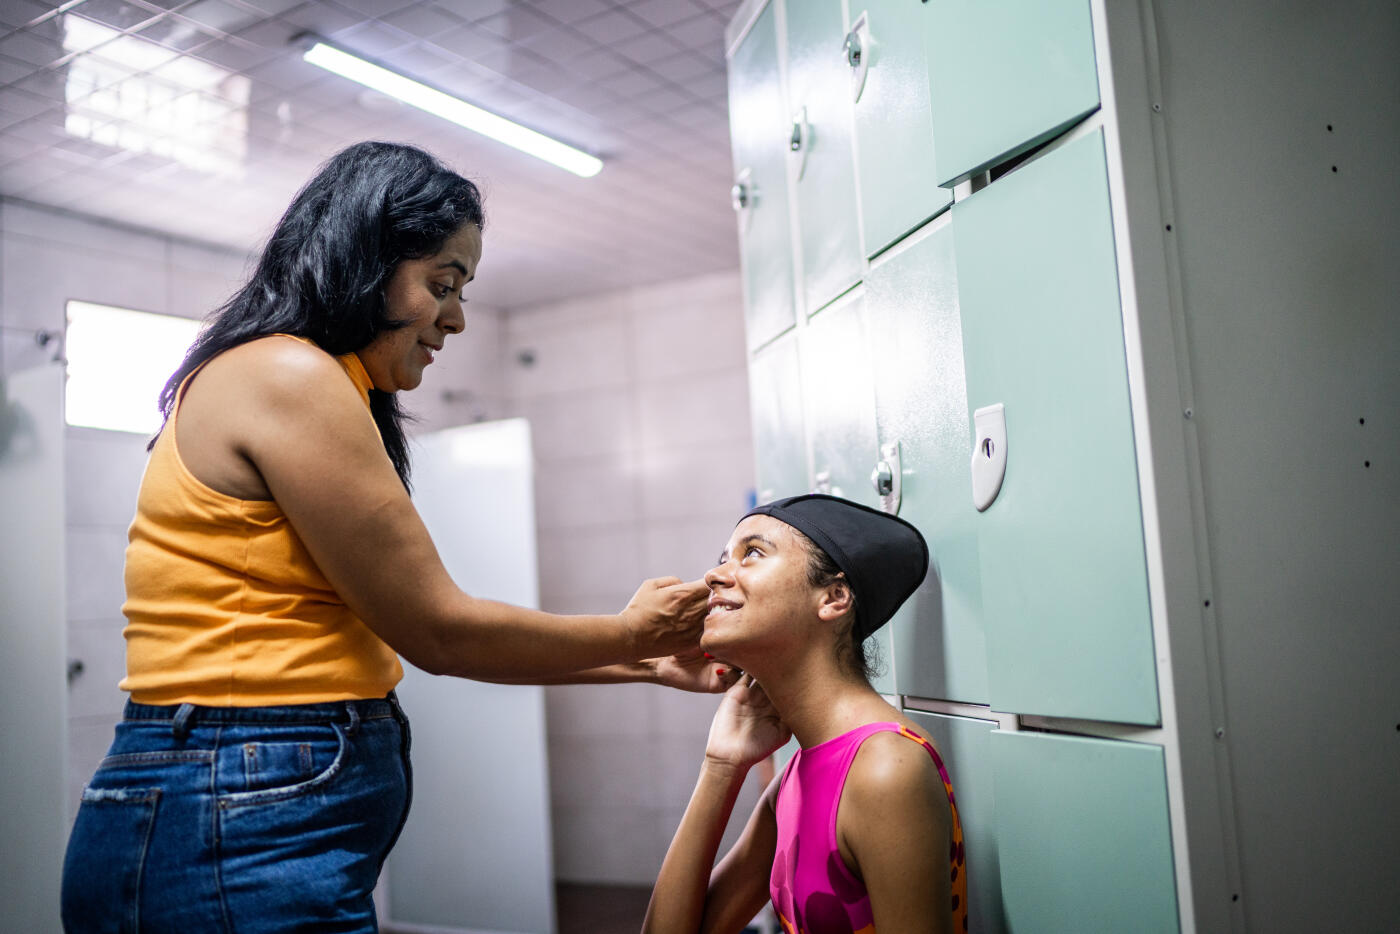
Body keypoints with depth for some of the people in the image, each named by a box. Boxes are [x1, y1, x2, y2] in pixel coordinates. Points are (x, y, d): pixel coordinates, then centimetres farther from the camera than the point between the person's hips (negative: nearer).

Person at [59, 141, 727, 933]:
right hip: (243, 831, -9)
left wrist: (641, 664, 9)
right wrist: (628, 633, 1)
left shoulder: (317, 388, 14)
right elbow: (437, 631, -13)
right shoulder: (289, 376, -15)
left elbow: (417, 634, 11)